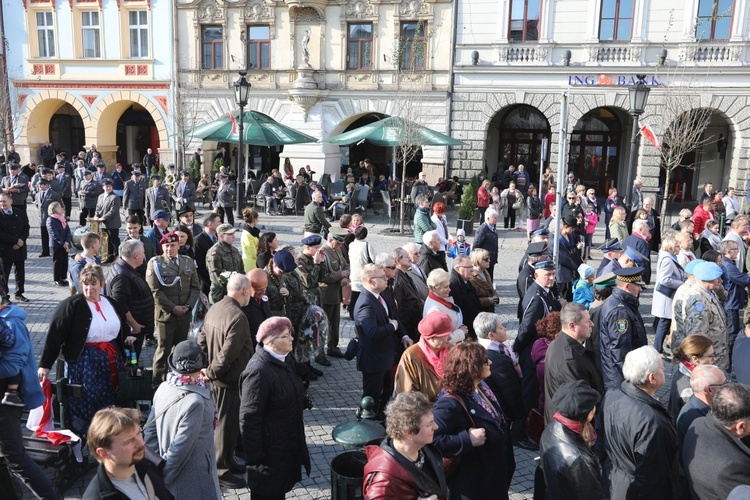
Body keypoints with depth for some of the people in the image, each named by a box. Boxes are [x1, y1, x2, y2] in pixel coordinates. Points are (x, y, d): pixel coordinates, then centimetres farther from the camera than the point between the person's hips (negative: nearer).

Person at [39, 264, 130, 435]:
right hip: (84, 362, -5)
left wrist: (127, 338, 6)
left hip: (113, 360, 6)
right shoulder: (71, 305, -9)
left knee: (110, 403, 11)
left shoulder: (111, 303, 9)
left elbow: (121, 329, 26)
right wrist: (45, 365, -15)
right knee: (85, 404, 0)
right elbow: (54, 336, -12)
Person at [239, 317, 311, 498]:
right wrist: (255, 457, -21)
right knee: (267, 493, 12)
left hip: (288, 442, 8)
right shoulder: (258, 372, -28)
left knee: (280, 490, 24)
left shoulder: (285, 360, 1)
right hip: (269, 448, -8)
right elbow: (249, 419, -25)